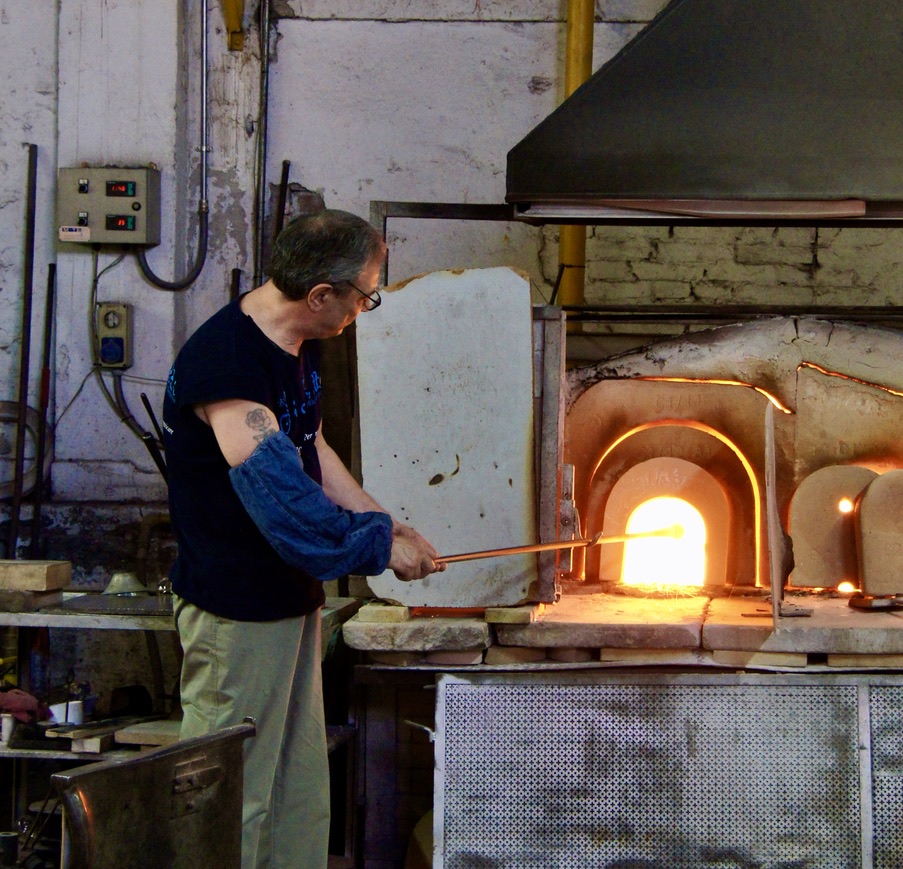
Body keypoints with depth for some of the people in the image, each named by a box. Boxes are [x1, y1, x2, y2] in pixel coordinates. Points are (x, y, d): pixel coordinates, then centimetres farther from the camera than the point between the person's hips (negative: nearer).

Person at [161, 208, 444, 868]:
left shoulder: (298, 346, 8)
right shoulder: (225, 362, -24)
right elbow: (276, 491, -29)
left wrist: (384, 523, 12)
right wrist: (378, 546, -18)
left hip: (292, 596, 10)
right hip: (237, 609, -10)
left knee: (301, 787, 17)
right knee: (234, 796, -2)